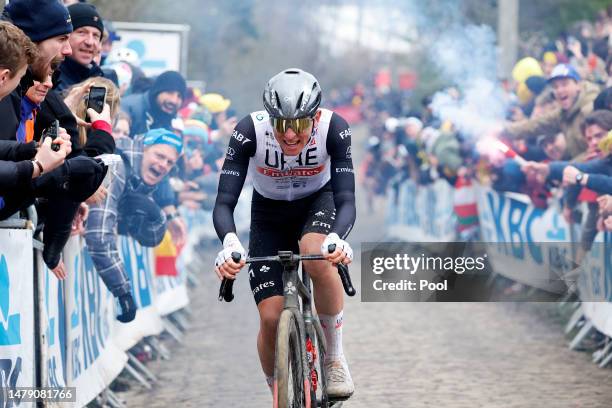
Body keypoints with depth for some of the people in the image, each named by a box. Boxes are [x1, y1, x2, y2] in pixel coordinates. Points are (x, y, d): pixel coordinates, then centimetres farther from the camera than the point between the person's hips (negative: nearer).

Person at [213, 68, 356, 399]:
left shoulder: (334, 128, -30)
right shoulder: (250, 131, -31)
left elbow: (346, 199, -34)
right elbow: (224, 204, -33)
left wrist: (337, 238, -56)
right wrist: (229, 243, -54)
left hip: (318, 202, -1)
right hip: (269, 214, 1)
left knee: (317, 258, -36)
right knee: (271, 317, -13)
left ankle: (335, 358, -14)